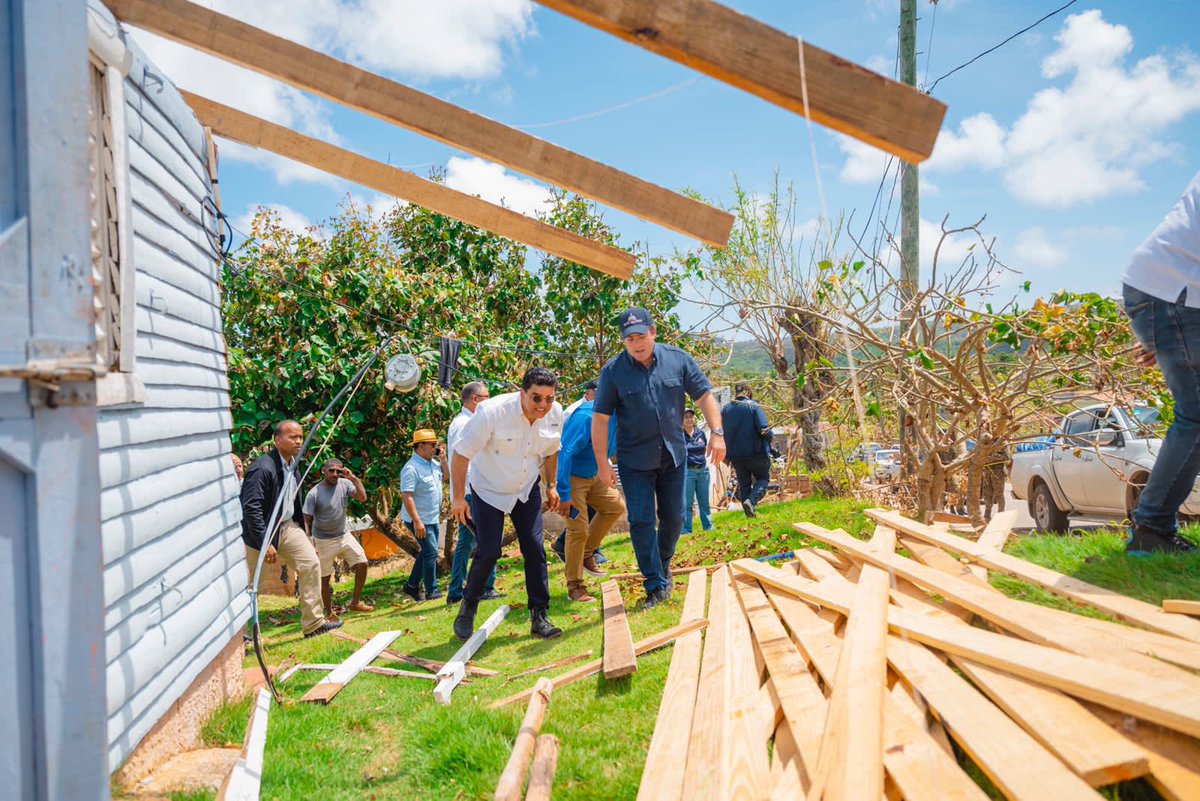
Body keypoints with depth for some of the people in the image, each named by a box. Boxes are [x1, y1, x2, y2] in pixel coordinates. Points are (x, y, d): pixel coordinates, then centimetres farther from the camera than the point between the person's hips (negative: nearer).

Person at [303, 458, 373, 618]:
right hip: (324, 541, -4)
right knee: (324, 578, 4)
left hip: (344, 535, 4)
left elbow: (362, 497, -17)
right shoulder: (314, 494, -17)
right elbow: (306, 521, -15)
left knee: (362, 564, -3)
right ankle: (329, 613, 19)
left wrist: (353, 477, -24)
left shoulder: (344, 484, -5)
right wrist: (310, 546, -20)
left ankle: (355, 603, 13)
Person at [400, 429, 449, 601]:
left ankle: (412, 586, 28)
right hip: (420, 520, -9)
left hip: (432, 518, 9)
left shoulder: (432, 462, 5)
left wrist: (442, 458, 4)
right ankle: (431, 592, 5)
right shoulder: (412, 468, -22)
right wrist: (417, 522, -28)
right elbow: (407, 497, -25)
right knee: (431, 552, -6)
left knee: (427, 552, 16)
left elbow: (445, 476, 20)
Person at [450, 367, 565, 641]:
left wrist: (551, 486, 11)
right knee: (488, 552, -5)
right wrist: (458, 498, -19)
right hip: (488, 489, -4)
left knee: (535, 549, -5)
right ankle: (468, 607, 20)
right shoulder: (492, 412, -31)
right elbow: (462, 453, -23)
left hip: (526, 489, 4)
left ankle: (539, 616, 5)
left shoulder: (555, 415, -14)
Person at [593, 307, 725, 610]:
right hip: (634, 460, -2)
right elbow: (600, 418, -9)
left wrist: (717, 432, -11)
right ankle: (656, 585, 6)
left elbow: (704, 396, 1)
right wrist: (603, 464, -11)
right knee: (642, 521, -4)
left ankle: (663, 564, 37)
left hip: (674, 456, 3)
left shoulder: (678, 359, -4)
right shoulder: (613, 370, -10)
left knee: (674, 518, 12)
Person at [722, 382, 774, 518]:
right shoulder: (753, 406, -10)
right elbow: (764, 429, -18)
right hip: (755, 453, -4)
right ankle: (751, 500, -11)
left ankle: (749, 513, 13)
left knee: (743, 483, 14)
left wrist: (726, 455, 14)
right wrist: (769, 435, 5)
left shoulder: (726, 409, 3)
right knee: (763, 477, 14)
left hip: (735, 455, 4)